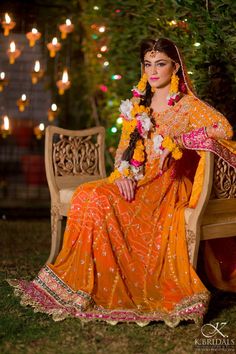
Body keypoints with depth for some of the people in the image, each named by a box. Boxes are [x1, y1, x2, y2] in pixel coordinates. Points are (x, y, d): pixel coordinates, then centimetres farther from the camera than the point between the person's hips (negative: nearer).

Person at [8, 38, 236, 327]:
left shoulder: (188, 105, 1)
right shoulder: (136, 105, 17)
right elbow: (123, 148, 15)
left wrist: (177, 140, -15)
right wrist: (123, 175, -5)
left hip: (168, 187, -5)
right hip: (135, 184, 5)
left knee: (100, 203, -28)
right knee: (90, 195, -24)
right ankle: (79, 285, -19)